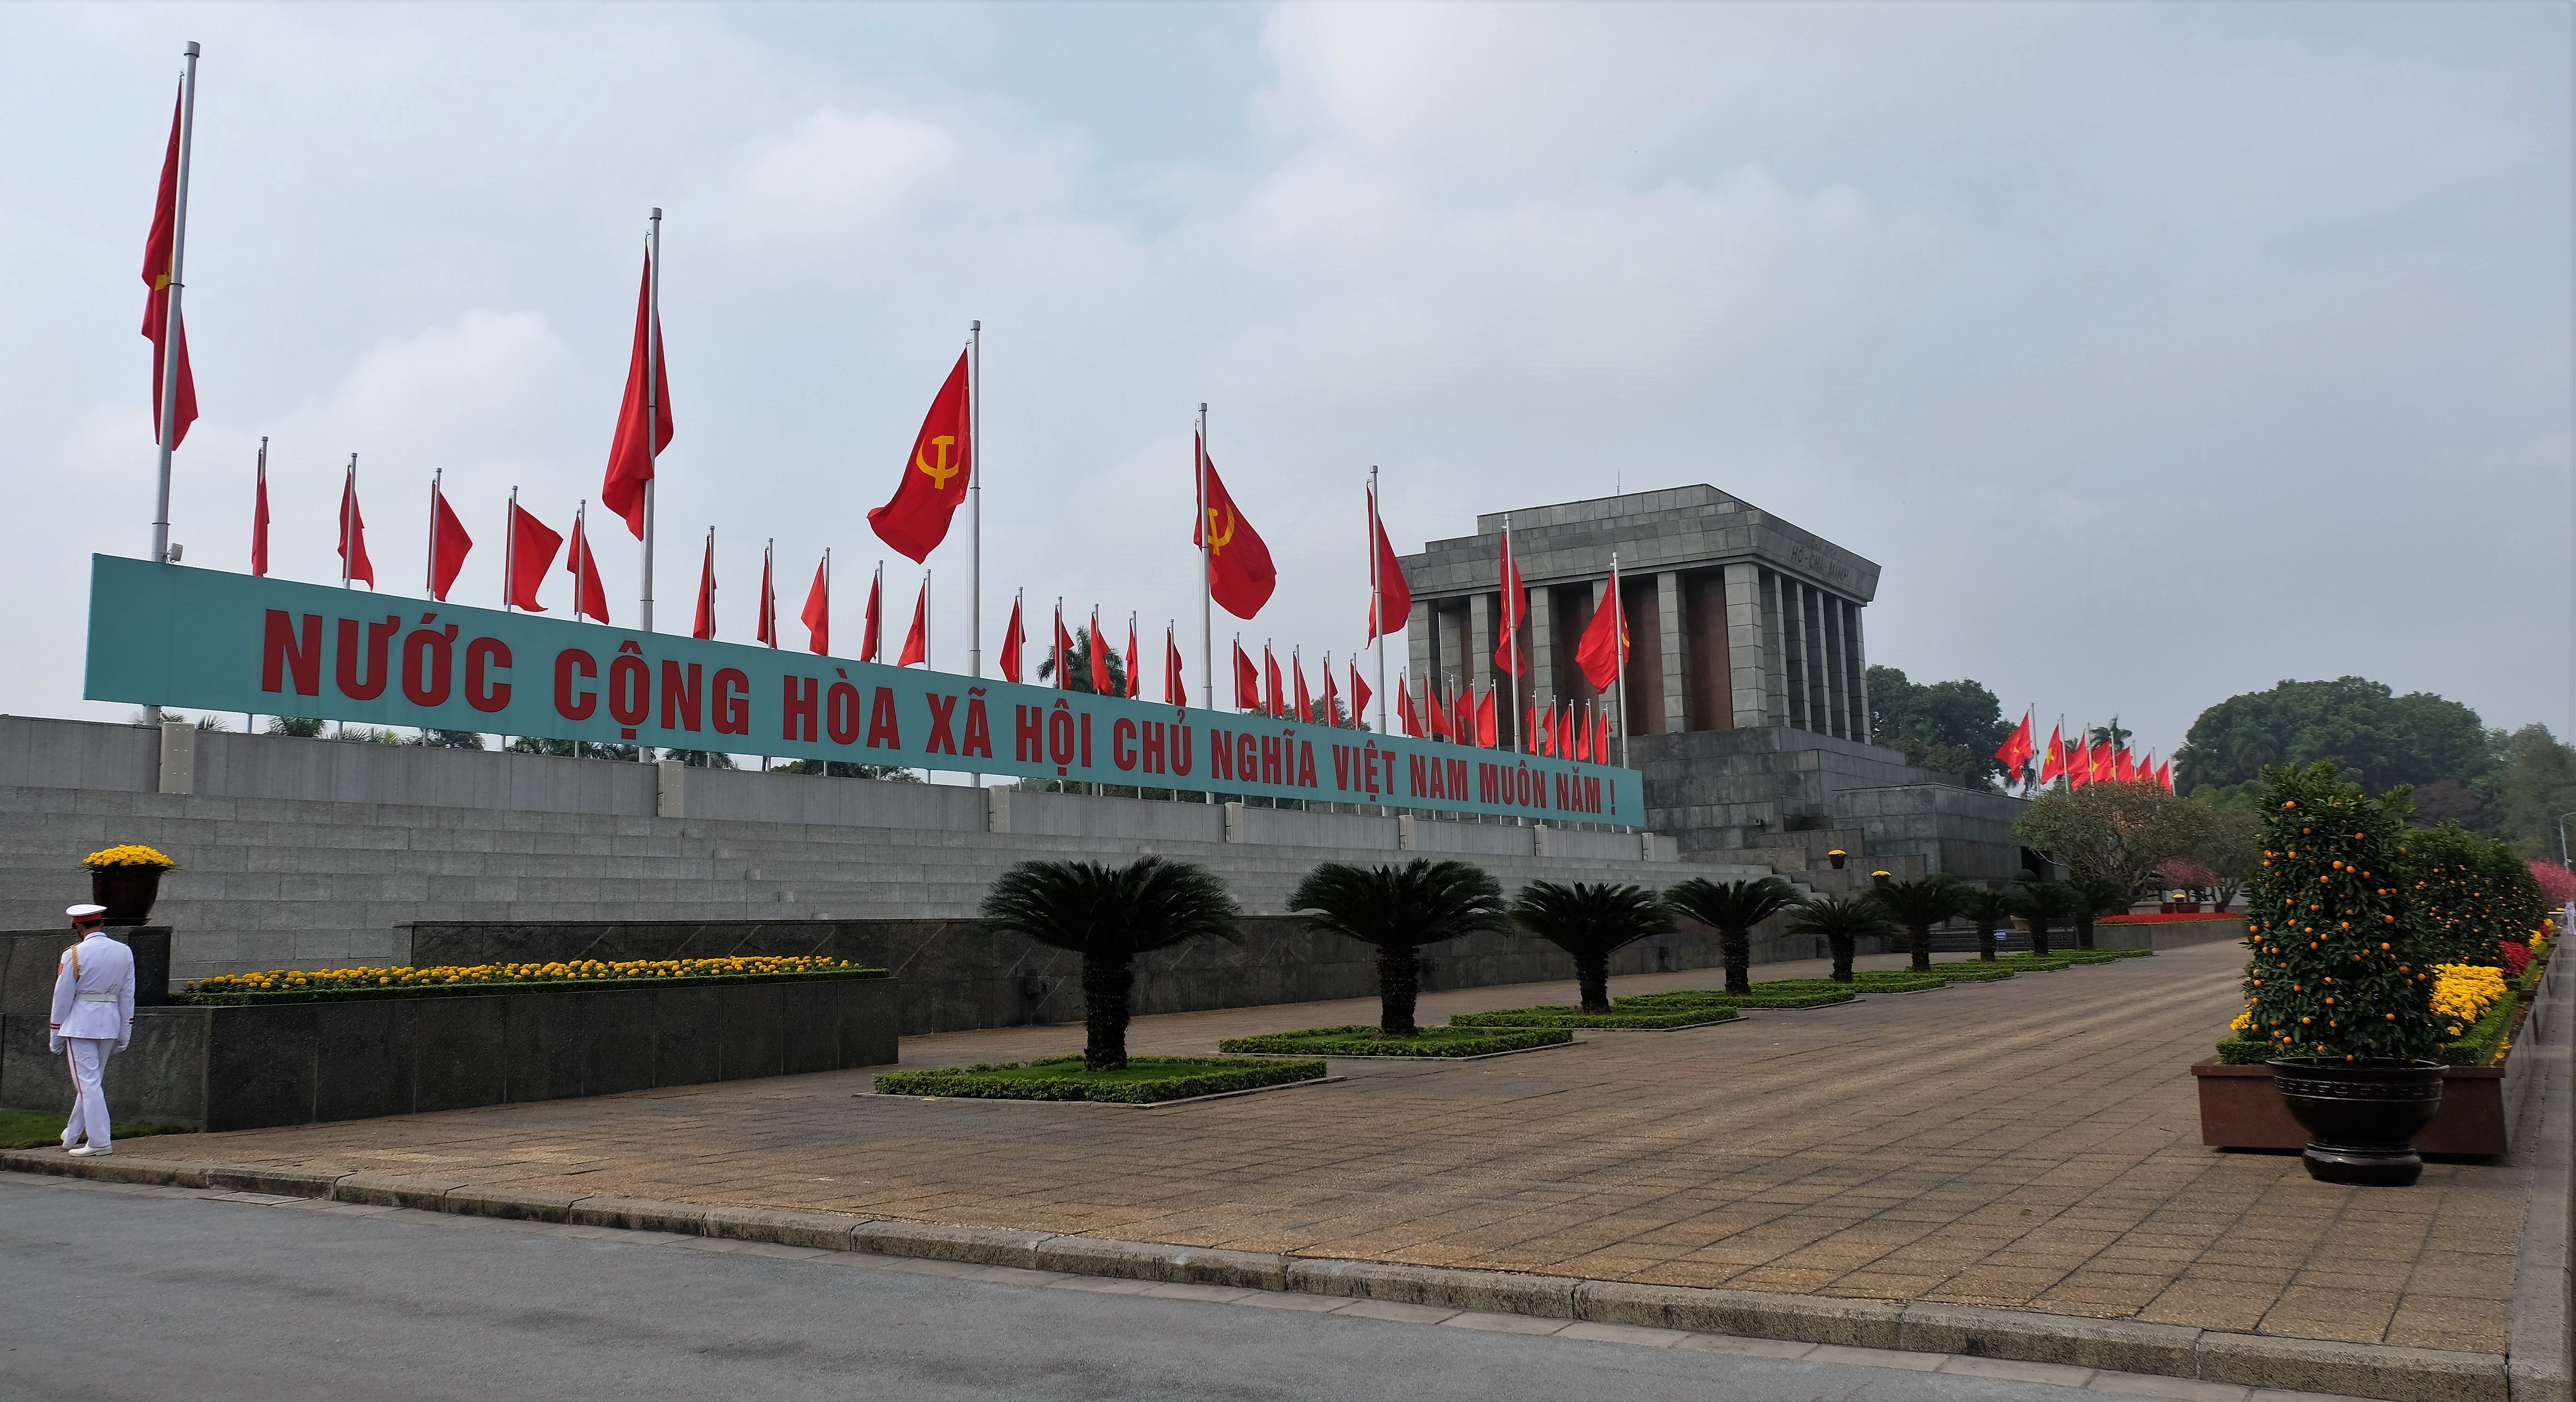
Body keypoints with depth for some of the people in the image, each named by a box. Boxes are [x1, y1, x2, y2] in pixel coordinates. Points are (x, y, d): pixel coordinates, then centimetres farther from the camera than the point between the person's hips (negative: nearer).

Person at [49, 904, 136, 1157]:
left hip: (80, 1025, -5)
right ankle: (73, 1136, 30)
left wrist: (55, 1037, 3)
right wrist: (124, 1034, 15)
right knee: (93, 1081, 17)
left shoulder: (74, 955, -9)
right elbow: (127, 997, 9)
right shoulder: (124, 953, 5)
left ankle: (100, 1142, -5)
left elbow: (63, 998, -5)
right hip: (110, 1024, 6)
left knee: (88, 1082, -3)